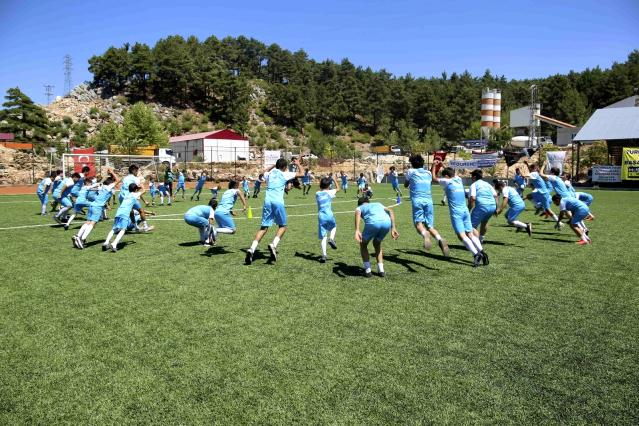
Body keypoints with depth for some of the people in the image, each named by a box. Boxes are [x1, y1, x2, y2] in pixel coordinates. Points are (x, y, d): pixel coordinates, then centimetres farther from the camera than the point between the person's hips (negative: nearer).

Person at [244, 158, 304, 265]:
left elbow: (265, 172, 47)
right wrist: (298, 164, 35)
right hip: (278, 202, -4)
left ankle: (252, 249, -10)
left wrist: (274, 165, 51)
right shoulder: (285, 174, 9)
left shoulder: (269, 174, 20)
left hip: (267, 201, 4)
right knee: (282, 226, 13)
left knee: (264, 227, 6)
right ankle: (273, 245, -12)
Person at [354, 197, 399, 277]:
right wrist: (393, 228, 13)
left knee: (363, 245, 24)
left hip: (373, 222, -3)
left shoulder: (360, 207, 31)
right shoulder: (378, 204, 41)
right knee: (377, 244, 30)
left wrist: (357, 231, -9)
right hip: (387, 222, 3)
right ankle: (381, 270, 25)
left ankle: (368, 271, 18)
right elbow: (390, 211, 20)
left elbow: (357, 213, 4)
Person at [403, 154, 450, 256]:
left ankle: (425, 235, -47)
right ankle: (440, 239, -24)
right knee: (430, 226, 6)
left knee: (418, 223, -12)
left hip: (417, 201, -3)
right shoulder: (428, 173, 21)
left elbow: (405, 185, 27)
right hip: (429, 201, 3)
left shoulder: (411, 171, 13)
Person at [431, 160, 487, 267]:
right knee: (470, 234, 6)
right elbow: (453, 174, 36)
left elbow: (434, 178, 9)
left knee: (462, 236, -12)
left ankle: (476, 254, -27)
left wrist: (434, 165, 18)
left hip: (456, 213, -6)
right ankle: (482, 252, -10)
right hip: (465, 211, 6)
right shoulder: (459, 179, 14)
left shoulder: (447, 181, -3)